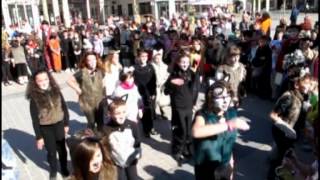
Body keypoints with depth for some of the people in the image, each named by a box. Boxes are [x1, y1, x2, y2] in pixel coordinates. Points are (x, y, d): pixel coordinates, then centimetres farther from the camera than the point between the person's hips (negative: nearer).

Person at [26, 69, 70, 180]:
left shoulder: (56, 91, -7)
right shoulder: (34, 98, -16)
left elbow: (64, 108, 3)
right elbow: (35, 119, -12)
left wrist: (66, 124, 4)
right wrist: (38, 137, -9)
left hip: (59, 125, 2)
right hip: (45, 128, -2)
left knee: (62, 149, 17)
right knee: (51, 151, 13)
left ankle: (64, 168, 42)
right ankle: (53, 171, 40)